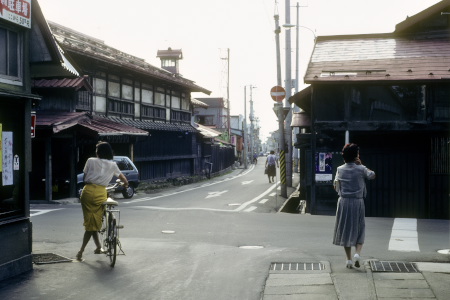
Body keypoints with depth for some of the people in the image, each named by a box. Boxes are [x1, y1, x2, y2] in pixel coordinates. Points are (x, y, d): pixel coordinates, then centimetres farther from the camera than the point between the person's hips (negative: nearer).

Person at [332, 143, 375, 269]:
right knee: (359, 230, 10)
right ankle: (357, 253, -12)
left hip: (344, 202, 2)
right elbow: (372, 175, 13)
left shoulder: (340, 169, 1)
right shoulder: (361, 169, -5)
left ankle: (349, 259, 9)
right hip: (358, 202, -2)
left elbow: (336, 186, 7)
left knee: (345, 230, 9)